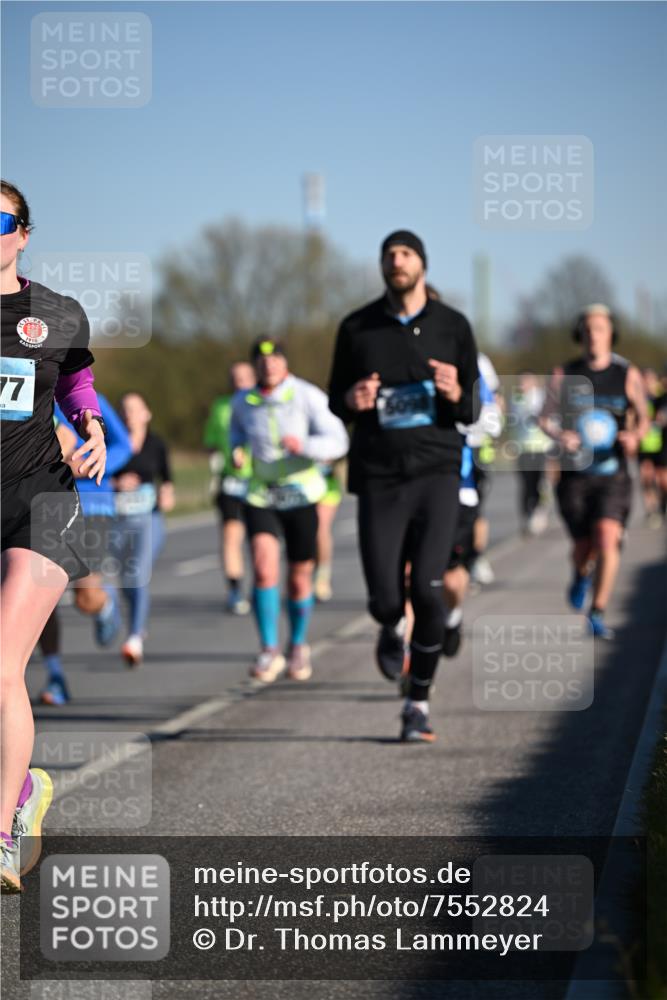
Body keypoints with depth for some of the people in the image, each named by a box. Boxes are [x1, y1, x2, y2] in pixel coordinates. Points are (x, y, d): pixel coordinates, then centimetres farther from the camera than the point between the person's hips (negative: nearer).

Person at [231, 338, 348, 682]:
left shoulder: (308, 396, -10)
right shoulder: (243, 402, 2)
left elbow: (337, 443, -15)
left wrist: (303, 445, -33)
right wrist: (237, 452, 0)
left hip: (301, 496, -1)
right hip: (260, 496, 2)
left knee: (299, 578, 7)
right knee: (263, 569, -18)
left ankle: (299, 645, 32)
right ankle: (269, 651, -9)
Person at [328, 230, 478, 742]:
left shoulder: (453, 326, 5)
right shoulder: (357, 329, 6)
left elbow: (473, 409, 8)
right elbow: (337, 400, 14)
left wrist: (455, 395, -15)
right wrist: (352, 401, -10)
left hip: (436, 472, -1)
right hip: (380, 476, 1)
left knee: (428, 589, -14)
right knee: (384, 599, -4)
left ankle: (419, 703, 1)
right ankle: (393, 628, 36)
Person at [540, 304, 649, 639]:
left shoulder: (628, 375, 3)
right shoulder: (564, 375, 5)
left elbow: (642, 418, 9)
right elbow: (545, 417, 9)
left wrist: (635, 436, -14)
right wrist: (559, 435, -14)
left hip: (612, 474, -1)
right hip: (575, 473, 1)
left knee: (607, 537, -20)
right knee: (583, 546, 4)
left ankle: (597, 615, -13)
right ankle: (581, 576, 43)